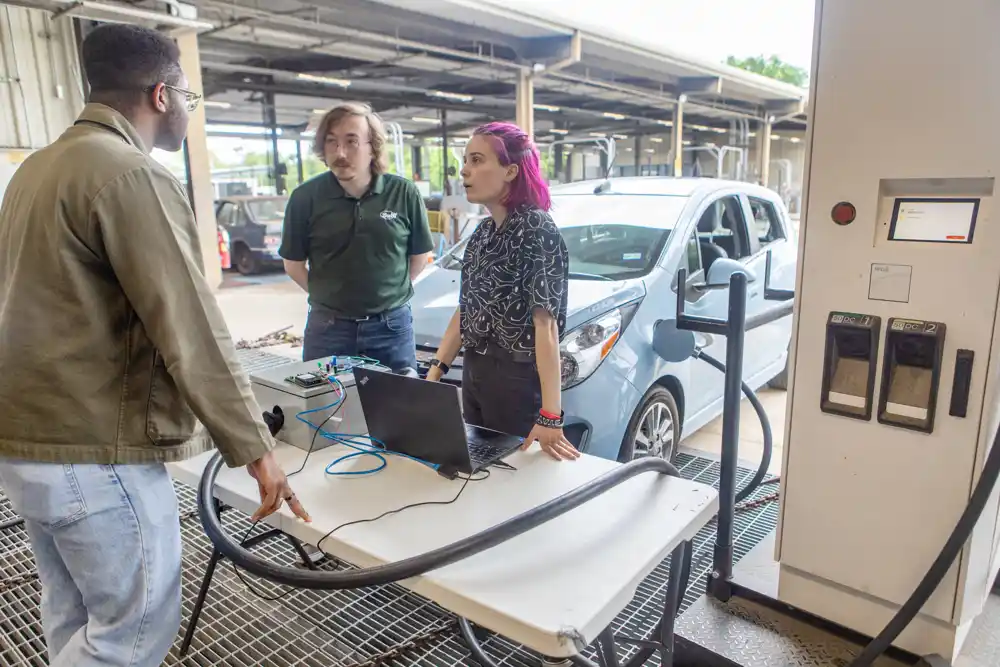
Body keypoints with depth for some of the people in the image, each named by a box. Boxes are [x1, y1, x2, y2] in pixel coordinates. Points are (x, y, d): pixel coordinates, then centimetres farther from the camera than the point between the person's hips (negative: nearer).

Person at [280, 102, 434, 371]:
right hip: (327, 325, 1)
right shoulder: (306, 197, -6)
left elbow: (419, 256, 4)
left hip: (392, 324, 0)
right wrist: (328, 296, 2)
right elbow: (293, 264, 5)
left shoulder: (404, 194, -8)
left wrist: (389, 292, 4)